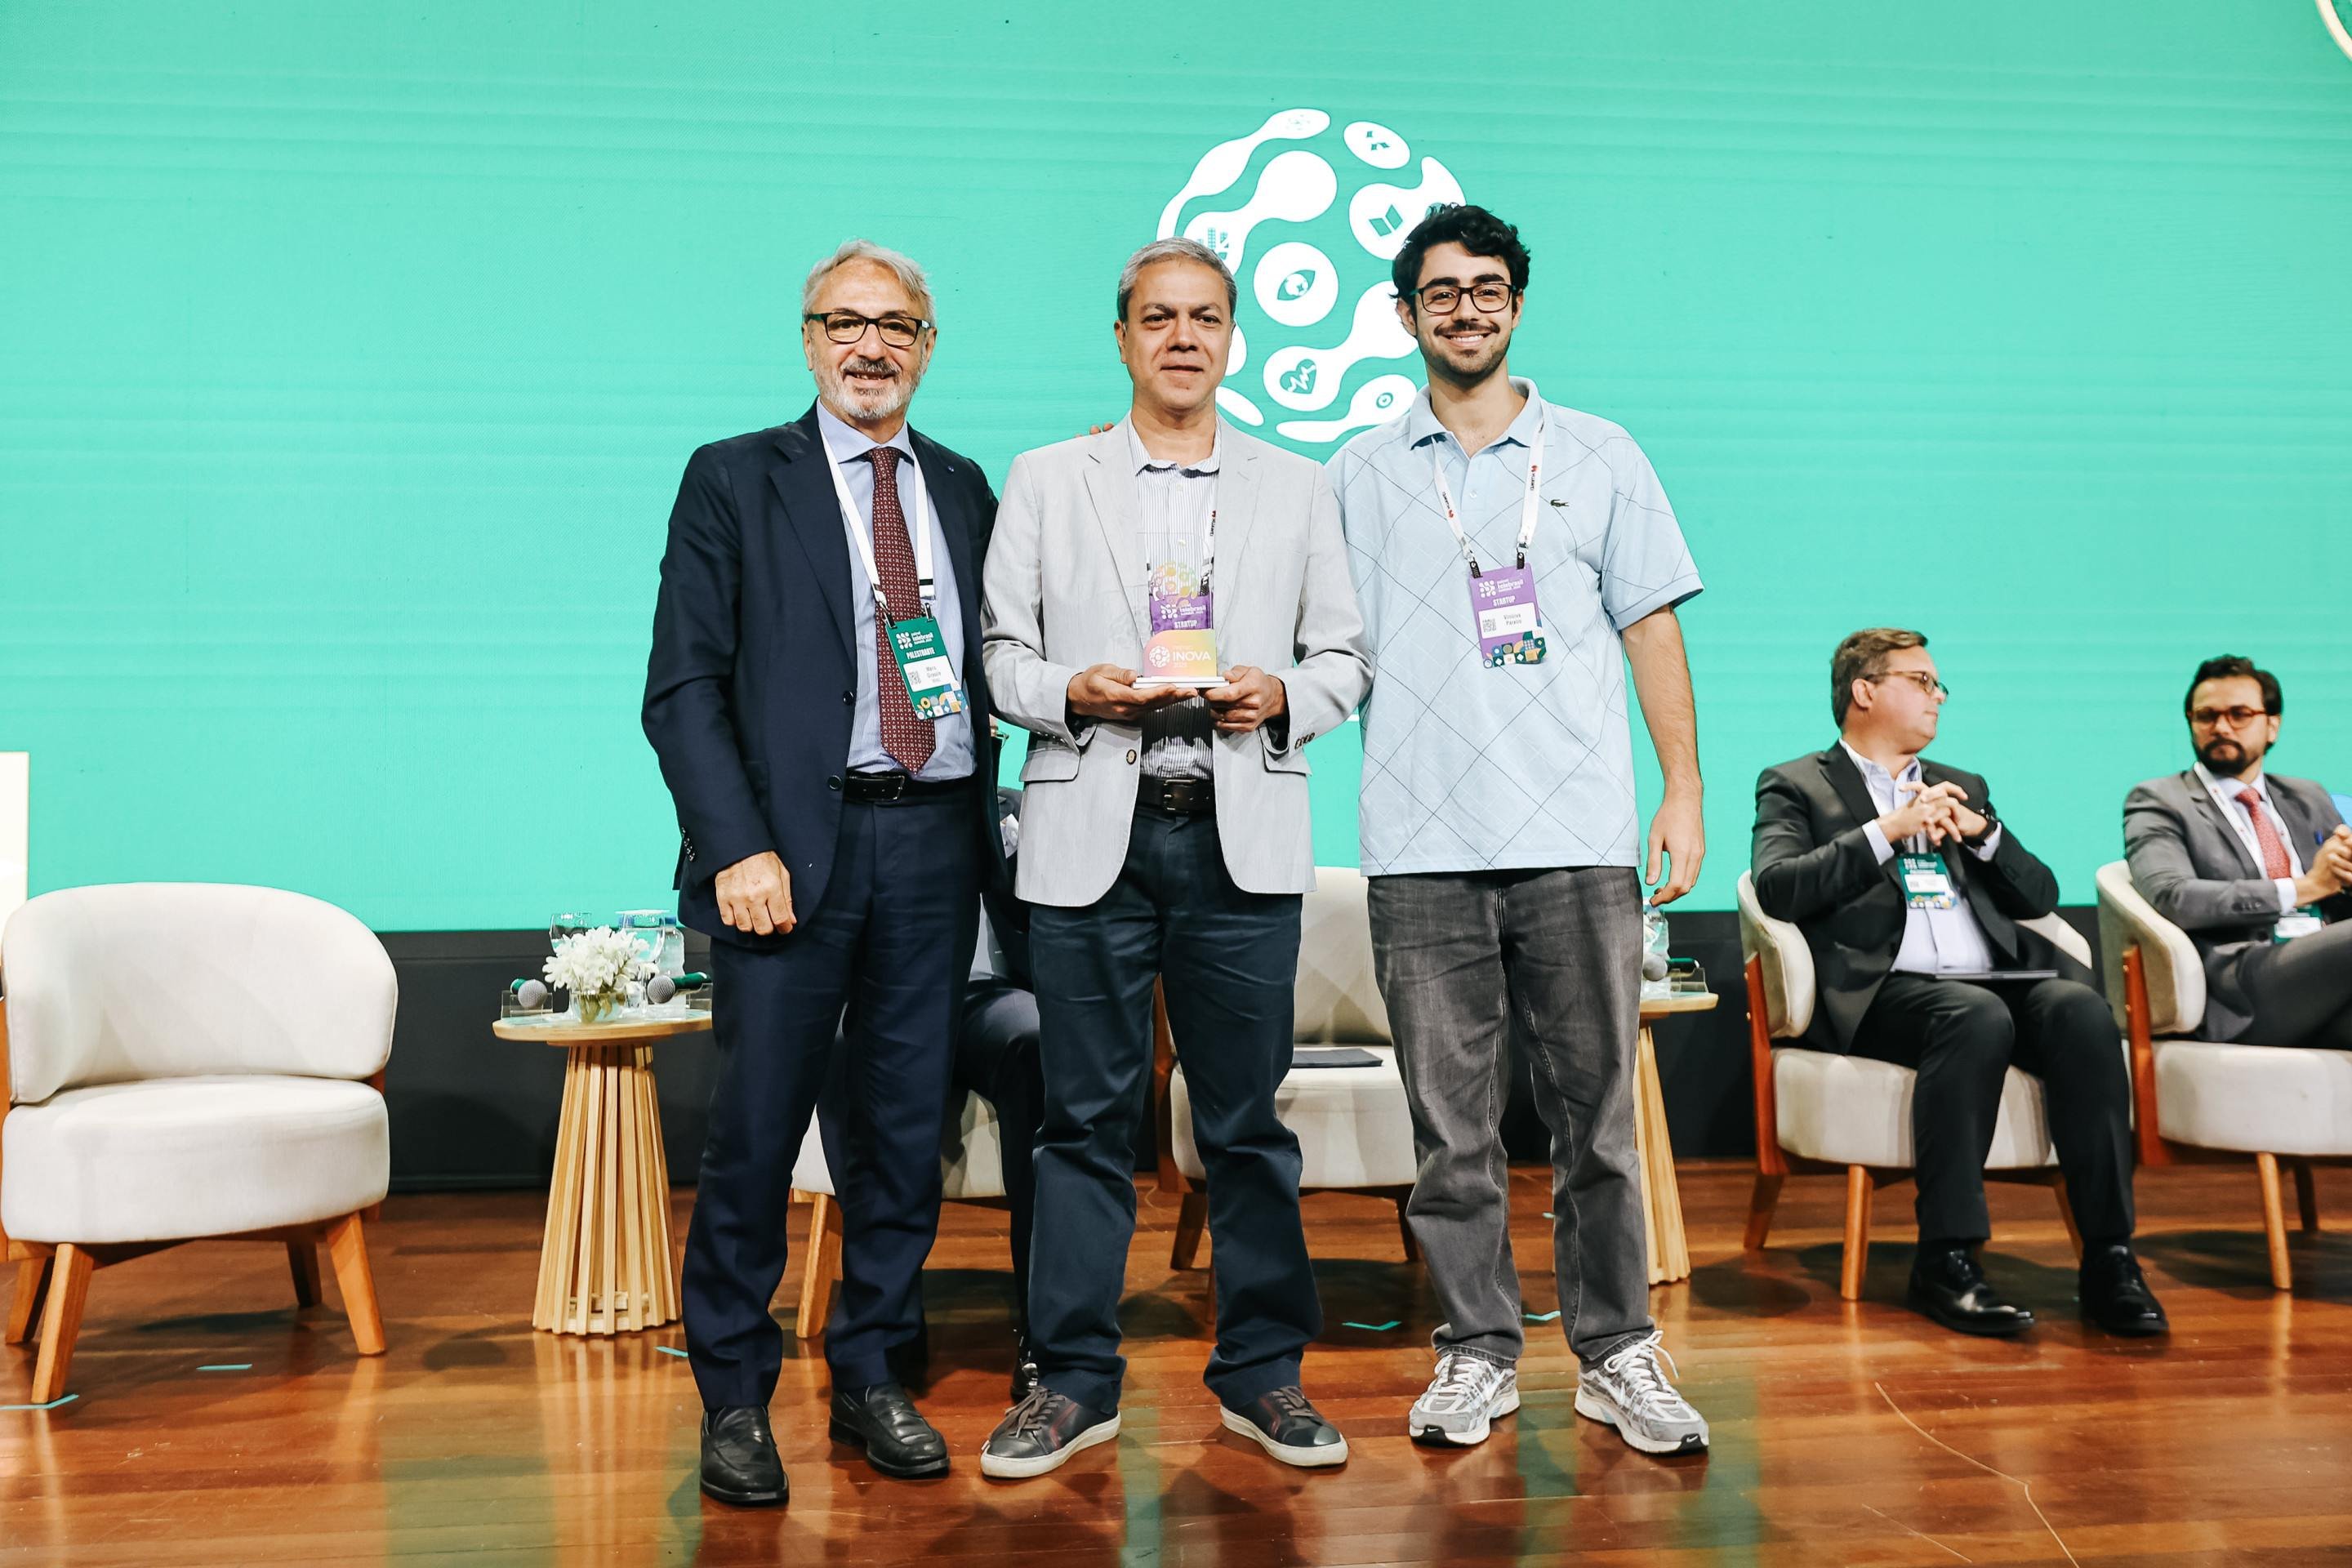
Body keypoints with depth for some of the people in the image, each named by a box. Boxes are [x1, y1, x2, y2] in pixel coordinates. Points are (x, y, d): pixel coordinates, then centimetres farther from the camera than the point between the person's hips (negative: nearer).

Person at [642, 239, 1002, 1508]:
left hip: (934, 842, 4)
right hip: (792, 844, -3)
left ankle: (871, 1379, 24)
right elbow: (682, 686, -3)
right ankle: (733, 1398, 15)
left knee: (906, 1127, 9)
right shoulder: (734, 480, 4)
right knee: (756, 1131, -1)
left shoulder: (966, 490, 15)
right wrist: (737, 848, -13)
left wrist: (984, 825, 2)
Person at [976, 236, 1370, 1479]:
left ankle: (1262, 1371, 18)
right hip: (1090, 832, 0)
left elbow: (1344, 658, 12)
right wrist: (1074, 691, -11)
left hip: (1242, 837, 1)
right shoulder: (1045, 483, 11)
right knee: (1085, 1118, 3)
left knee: (1246, 1120, 5)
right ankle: (1074, 1379, 15)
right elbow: (998, 654, 8)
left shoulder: (1297, 490, 14)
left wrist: (1281, 697, -8)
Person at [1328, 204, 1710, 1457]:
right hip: (1422, 846, 1)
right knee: (1450, 1120, 4)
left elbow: (1652, 630, 10)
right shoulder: (1362, 474, 12)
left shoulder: (1598, 455, 12)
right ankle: (1478, 1351, 17)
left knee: (1596, 1109, 3)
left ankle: (1616, 1352, 15)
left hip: (1577, 838, 0)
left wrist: (1685, 790, 3)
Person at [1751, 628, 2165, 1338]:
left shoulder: (1962, 787, 31)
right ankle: (1946, 1261, -30)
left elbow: (2040, 896, 22)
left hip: (2000, 979, 5)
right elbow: (1776, 887, -5)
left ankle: (2109, 1258, -26)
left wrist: (1981, 830, 4)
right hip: (1887, 988, -5)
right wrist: (1888, 830, -8)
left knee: (2081, 1009, -27)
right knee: (1978, 1017, -36)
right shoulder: (1796, 786, 14)